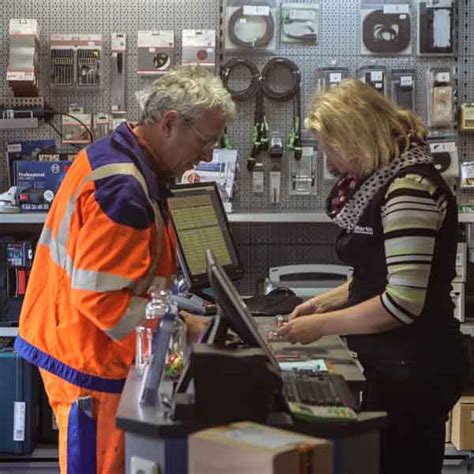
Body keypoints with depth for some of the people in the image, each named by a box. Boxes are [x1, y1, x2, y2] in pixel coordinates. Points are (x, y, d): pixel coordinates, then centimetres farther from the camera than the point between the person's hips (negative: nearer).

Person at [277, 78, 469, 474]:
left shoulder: (409, 189, -18)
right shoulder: (383, 181, 12)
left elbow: (404, 302, -23)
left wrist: (322, 325, -14)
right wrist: (325, 301, 9)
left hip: (415, 371, -9)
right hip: (393, 366, 10)